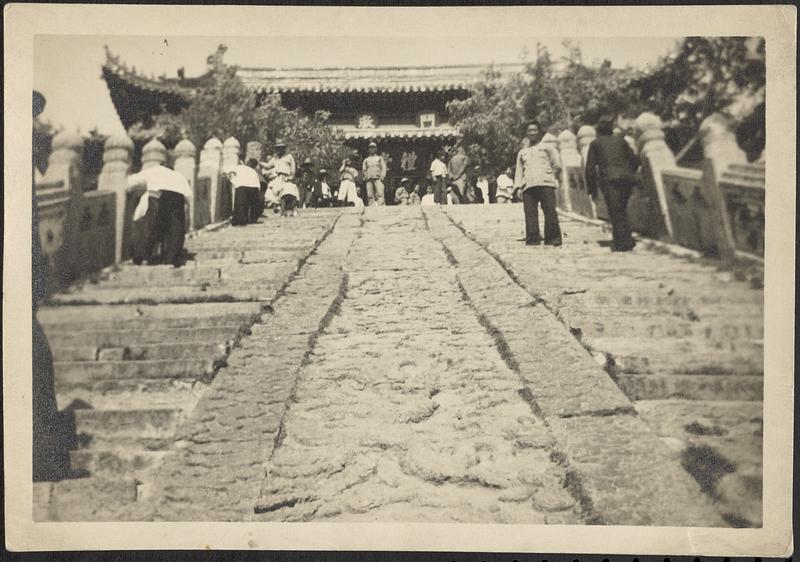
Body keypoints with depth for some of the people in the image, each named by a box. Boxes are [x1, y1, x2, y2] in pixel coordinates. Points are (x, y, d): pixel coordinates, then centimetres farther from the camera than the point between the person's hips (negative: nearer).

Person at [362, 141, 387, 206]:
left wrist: (382, 176, -5)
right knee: (370, 195, -9)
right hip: (369, 179, 2)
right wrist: (366, 176, 3)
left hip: (378, 178, -2)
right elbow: (364, 169, 20)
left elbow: (384, 168, 10)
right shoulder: (366, 160, 26)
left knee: (380, 193, -18)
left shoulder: (380, 158, 20)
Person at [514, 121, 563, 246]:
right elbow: (519, 171, 24)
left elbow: (556, 162, 13)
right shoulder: (522, 152, 29)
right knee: (530, 213, -9)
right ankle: (532, 239, -10)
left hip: (546, 183, -3)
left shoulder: (547, 147, 21)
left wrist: (557, 171, -3)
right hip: (528, 185, 3)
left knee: (550, 211, -14)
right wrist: (518, 186, 13)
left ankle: (553, 238, -14)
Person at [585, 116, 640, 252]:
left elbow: (590, 167, 5)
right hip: (626, 178, 4)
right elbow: (634, 159, 15)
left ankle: (621, 243, -10)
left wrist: (592, 188, 10)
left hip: (609, 180, -4)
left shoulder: (595, 143, 11)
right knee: (622, 211, 17)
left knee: (615, 213, -4)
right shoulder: (620, 140, 19)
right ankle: (627, 240, 13)